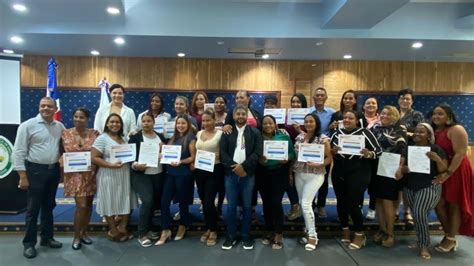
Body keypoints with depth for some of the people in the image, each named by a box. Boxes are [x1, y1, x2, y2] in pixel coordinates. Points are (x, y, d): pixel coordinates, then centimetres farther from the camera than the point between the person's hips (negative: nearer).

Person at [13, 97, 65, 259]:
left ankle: (47, 238, 29)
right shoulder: (28, 125, -9)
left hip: (54, 170, 5)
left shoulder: (60, 126, 6)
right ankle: (29, 243, 17)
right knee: (33, 208, 3)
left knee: (49, 206, 15)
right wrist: (23, 176, -14)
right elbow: (18, 152, -11)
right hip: (35, 170, -5)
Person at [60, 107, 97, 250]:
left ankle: (84, 233, 28)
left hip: (91, 174, 2)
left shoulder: (94, 134, -1)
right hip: (74, 174, -2)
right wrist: (62, 161, -8)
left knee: (88, 204, 11)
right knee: (81, 205, -8)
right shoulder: (65, 134, -2)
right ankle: (76, 236, 11)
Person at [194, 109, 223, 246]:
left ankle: (213, 231, 12)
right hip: (200, 170, 6)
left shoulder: (220, 133, -7)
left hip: (214, 171, -5)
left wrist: (218, 156, -20)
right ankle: (208, 228, 28)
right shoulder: (198, 133, 9)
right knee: (204, 202, 12)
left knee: (209, 202, -8)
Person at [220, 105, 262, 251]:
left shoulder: (255, 132, 4)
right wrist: (234, 167, -13)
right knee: (231, 206, 6)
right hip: (231, 174, 1)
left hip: (248, 174, -1)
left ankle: (246, 236, 20)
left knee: (247, 206, 7)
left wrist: (243, 166, -15)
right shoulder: (227, 132, 7)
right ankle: (231, 236, 19)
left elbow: (257, 152, -5)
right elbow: (222, 152, -1)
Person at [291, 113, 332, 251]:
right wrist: (290, 172, 8)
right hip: (299, 174, 6)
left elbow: (329, 158, -6)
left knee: (306, 204, -11)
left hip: (315, 175, -5)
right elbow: (294, 155, 12)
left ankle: (312, 236, 4)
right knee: (303, 204, 9)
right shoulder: (299, 137, 7)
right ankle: (309, 231, 26)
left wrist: (317, 165, -22)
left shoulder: (323, 139, -7)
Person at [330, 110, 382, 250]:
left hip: (358, 174, -4)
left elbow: (378, 150, -3)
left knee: (353, 204, -5)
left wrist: (368, 154, -23)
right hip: (339, 174, 4)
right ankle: (345, 230, 30)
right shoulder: (337, 132, 7)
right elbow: (328, 150, 9)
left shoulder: (364, 132, -3)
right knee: (341, 202, 9)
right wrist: (333, 151, -13)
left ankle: (360, 234, 16)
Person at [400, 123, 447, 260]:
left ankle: (424, 245, 1)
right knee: (417, 215, 9)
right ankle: (421, 241, 26)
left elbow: (444, 170, -7)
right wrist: (402, 169, -10)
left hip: (429, 187, -5)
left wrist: (437, 159, -25)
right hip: (409, 187, 5)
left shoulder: (436, 149, -4)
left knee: (419, 213, -16)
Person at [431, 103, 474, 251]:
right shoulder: (433, 131, 9)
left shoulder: (456, 129, -12)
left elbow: (460, 153, -19)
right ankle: (448, 235, 25)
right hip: (438, 172, 6)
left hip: (455, 171, -6)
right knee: (439, 204, 7)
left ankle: (451, 239, 18)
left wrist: (448, 173, -25)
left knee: (453, 204, 5)